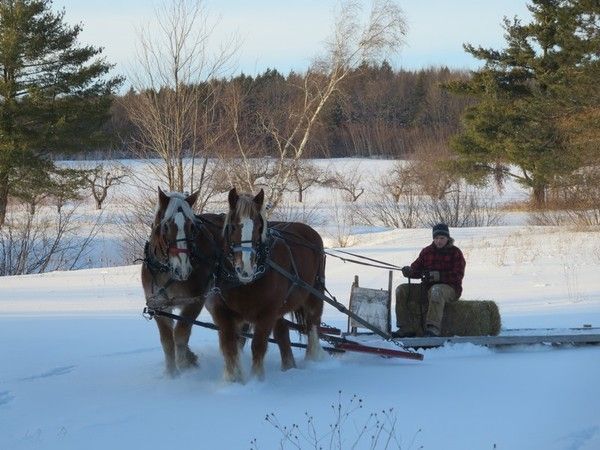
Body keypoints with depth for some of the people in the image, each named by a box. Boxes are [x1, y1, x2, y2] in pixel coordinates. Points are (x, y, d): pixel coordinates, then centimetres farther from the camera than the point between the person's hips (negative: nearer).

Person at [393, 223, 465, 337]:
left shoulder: (455, 253, -3)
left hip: (450, 288, -6)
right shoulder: (427, 251, 12)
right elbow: (416, 269, 10)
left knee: (436, 290, -41)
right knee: (401, 290, -9)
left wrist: (438, 275, -28)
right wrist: (409, 271, -15)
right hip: (428, 286, 6)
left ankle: (433, 327, -51)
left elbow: (457, 276, -14)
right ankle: (405, 328, -15)